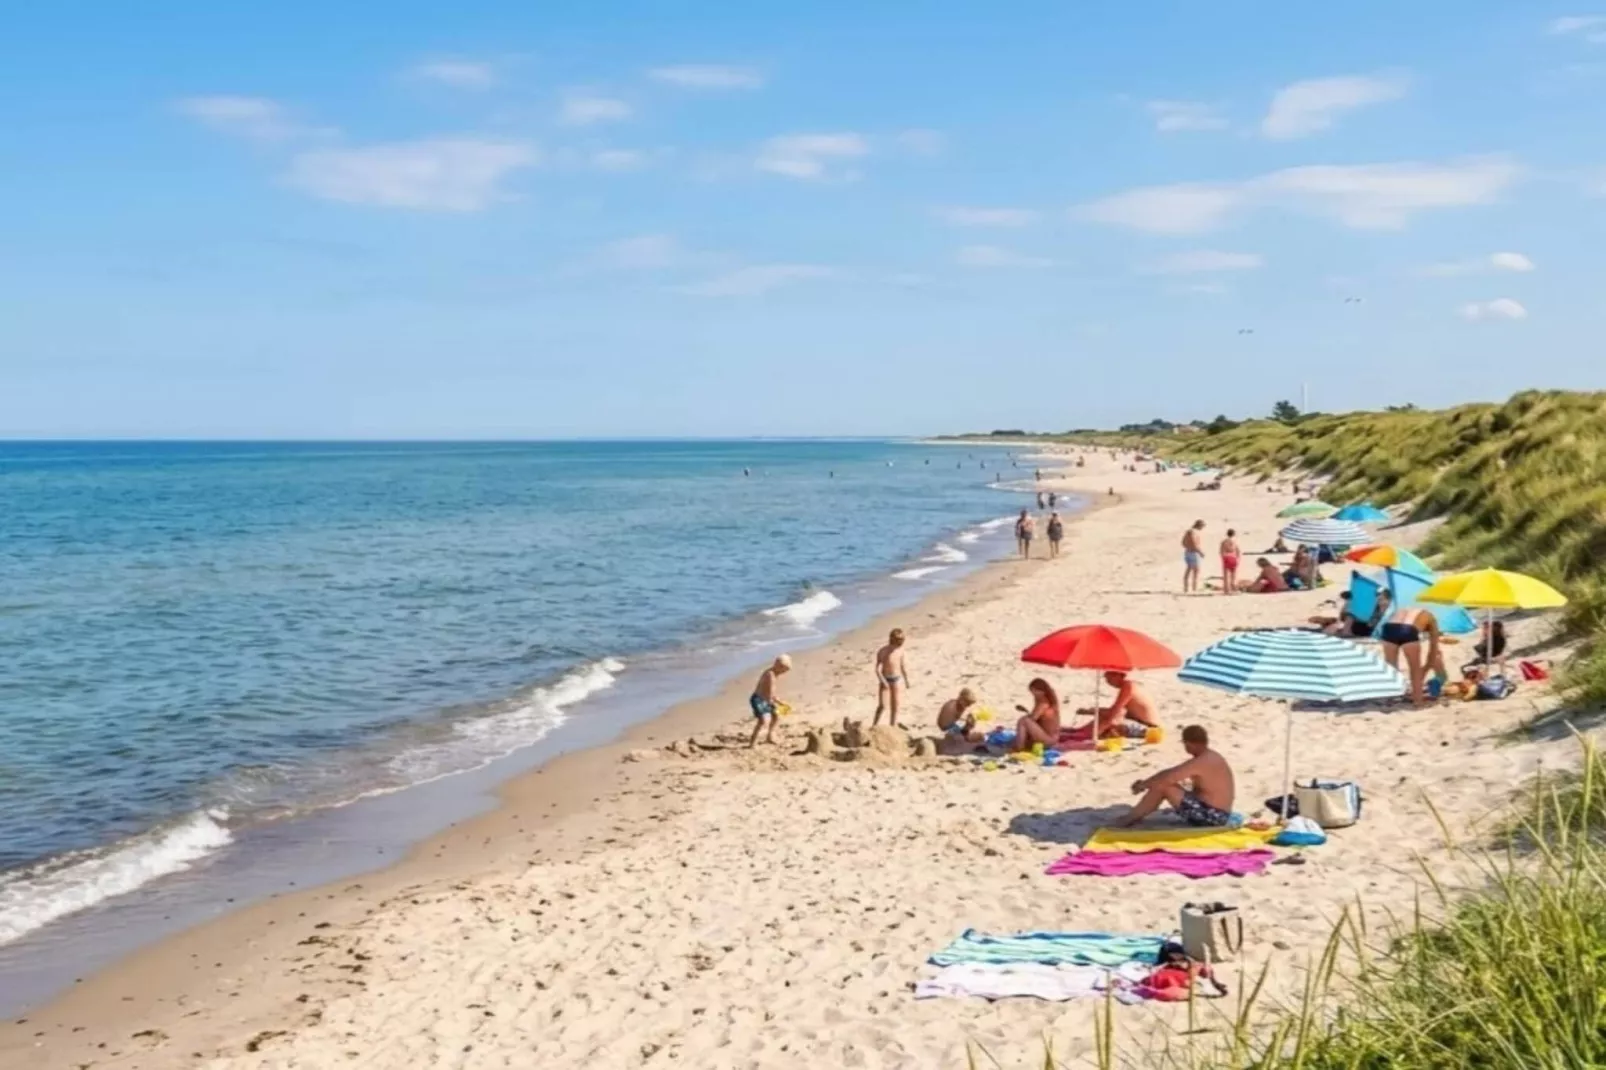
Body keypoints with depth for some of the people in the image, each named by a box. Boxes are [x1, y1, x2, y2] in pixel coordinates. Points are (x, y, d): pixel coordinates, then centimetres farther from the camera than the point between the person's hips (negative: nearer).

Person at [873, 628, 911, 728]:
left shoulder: (900, 650, -3)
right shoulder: (883, 652, -16)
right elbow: (877, 668, -16)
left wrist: (906, 679, 14)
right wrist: (883, 681, -24)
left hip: (897, 680, 4)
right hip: (885, 680, -4)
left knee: (895, 705, 7)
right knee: (883, 706, -10)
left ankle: (893, 726, 18)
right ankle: (874, 725, 2)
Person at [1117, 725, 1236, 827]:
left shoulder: (1200, 762, -20)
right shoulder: (1211, 758, 12)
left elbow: (1167, 777, -22)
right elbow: (1172, 773, 18)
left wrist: (1143, 784, -5)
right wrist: (1148, 782, 12)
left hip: (1210, 816, -10)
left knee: (1162, 786, -15)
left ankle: (1130, 819, -3)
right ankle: (1137, 815, 14)